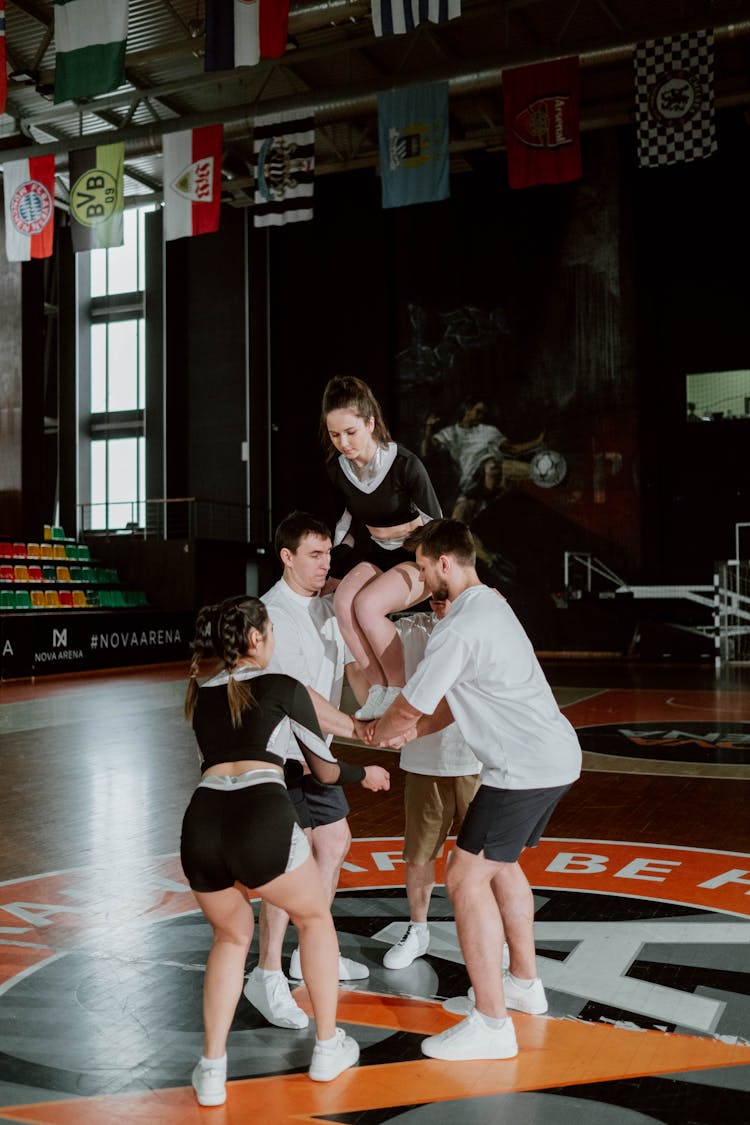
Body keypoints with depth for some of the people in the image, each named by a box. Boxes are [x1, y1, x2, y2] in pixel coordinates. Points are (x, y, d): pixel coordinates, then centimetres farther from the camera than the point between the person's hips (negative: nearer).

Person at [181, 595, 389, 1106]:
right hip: (261, 819, -4)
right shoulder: (282, 687, 12)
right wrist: (365, 773, 42)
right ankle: (328, 1048, 32)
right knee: (315, 916, 26)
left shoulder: (200, 695, 24)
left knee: (232, 936, 30)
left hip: (201, 825, 4)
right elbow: (326, 770, 21)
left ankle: (212, 1071, 22)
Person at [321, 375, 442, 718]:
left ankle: (399, 691, -16)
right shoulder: (336, 470, -4)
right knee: (343, 601, -27)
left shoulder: (405, 465, -21)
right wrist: (341, 554, 12)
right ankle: (378, 689, -15)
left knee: (367, 605, -31)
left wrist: (385, 531, -8)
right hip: (374, 557, 5)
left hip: (418, 559, -5)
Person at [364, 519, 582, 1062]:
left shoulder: (458, 630, -20)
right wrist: (411, 731, 16)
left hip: (525, 768, -11)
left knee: (467, 878, -6)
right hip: (558, 757, 11)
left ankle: (492, 1023, -2)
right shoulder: (491, 604, 14)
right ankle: (525, 982, 36)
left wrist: (379, 732, 11)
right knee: (501, 864, 24)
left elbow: (407, 710, -10)